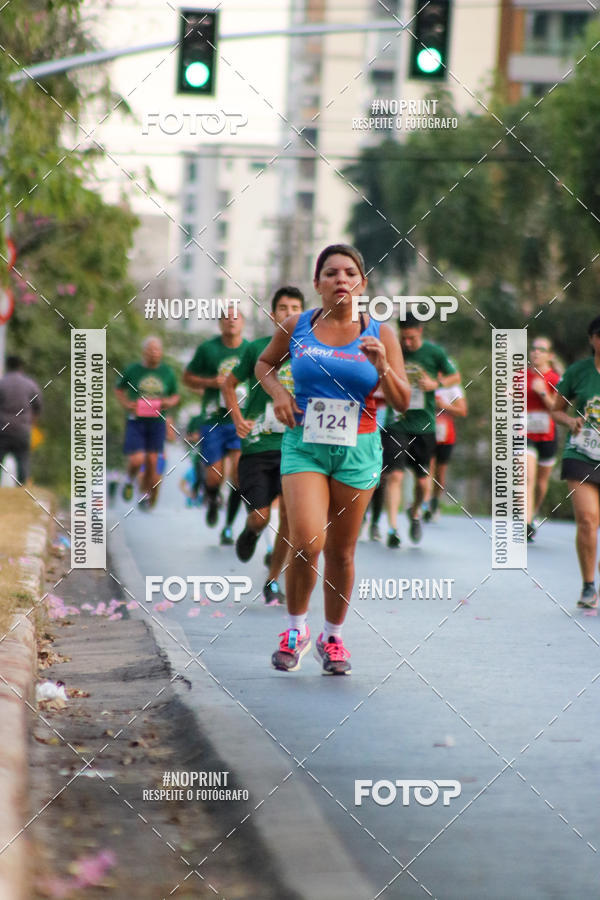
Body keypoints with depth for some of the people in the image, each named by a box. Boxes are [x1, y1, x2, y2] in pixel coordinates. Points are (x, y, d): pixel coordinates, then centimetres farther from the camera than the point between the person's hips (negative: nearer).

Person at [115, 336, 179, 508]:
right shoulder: (133, 370, -1)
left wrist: (169, 402, -8)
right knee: (137, 460, -15)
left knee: (152, 461, 1)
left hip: (157, 422, 2)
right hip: (136, 421, -2)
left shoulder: (167, 372, 5)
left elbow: (175, 396, 15)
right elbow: (119, 389, 12)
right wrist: (126, 404, -6)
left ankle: (146, 494, 21)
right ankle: (130, 481, 18)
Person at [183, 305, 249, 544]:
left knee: (238, 473, -12)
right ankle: (212, 500, 34)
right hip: (213, 420, -1)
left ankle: (228, 526, 2)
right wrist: (211, 383, -10)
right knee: (214, 477, -4)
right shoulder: (208, 349, -1)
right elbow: (188, 378, 7)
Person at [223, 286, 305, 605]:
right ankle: (251, 532, 34)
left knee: (290, 514, -10)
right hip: (257, 446, -1)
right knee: (260, 517, -5)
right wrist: (238, 419, -1)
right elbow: (229, 385, 13)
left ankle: (273, 581, 6)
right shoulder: (257, 349, 2)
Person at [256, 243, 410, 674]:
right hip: (303, 445, -1)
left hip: (358, 450, 1)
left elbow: (403, 402, 1)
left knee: (341, 550, 7)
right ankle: (295, 629, 7)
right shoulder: (296, 327, 2)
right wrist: (277, 392, -1)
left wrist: (382, 366, -16)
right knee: (306, 543, -16)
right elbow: (264, 364, 19)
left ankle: (333, 637, 26)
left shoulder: (380, 335, 1)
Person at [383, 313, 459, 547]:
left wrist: (436, 383, -8)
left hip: (424, 426, 1)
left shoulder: (434, 352, -1)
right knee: (394, 475, -15)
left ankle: (415, 512, 38)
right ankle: (392, 528, -14)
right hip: (396, 424, -1)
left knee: (422, 480, 8)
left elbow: (455, 377, 11)